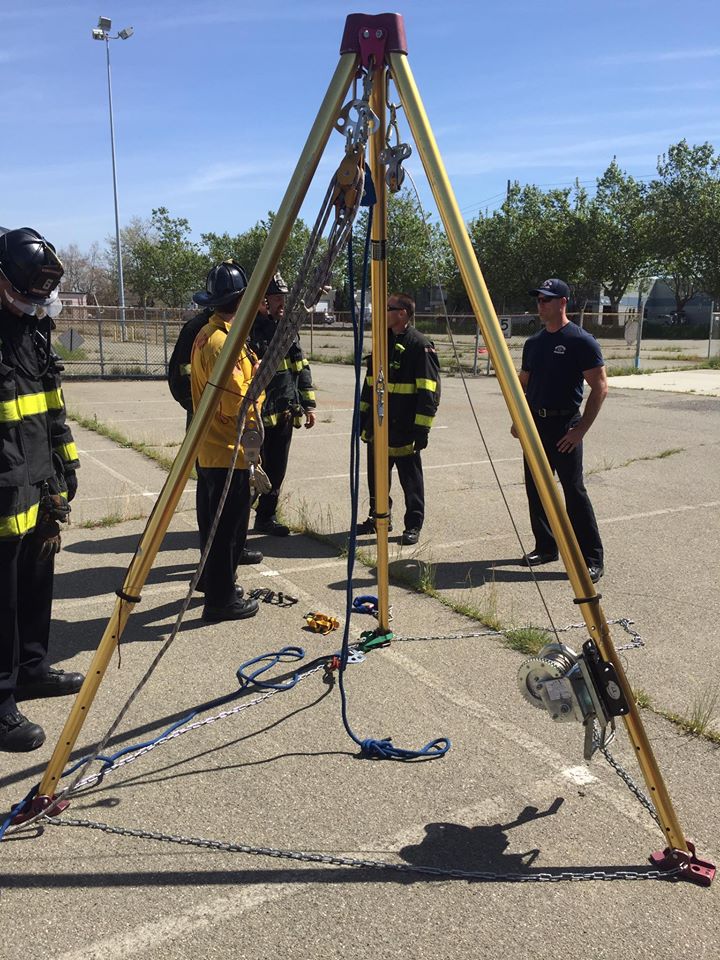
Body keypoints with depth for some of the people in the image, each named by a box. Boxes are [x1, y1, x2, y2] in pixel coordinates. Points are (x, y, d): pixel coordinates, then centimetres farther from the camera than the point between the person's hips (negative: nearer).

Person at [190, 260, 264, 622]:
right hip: (229, 452, -10)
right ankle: (221, 598, 8)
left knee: (214, 520, 20)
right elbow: (236, 404, -23)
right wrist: (257, 379, -8)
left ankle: (212, 578, 34)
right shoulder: (225, 342, -20)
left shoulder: (205, 334, 10)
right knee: (228, 524, -1)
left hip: (208, 447, 10)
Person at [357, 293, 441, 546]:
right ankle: (377, 517, 31)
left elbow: (429, 392, -16)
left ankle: (413, 525, 14)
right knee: (376, 475, 16)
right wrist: (362, 415, 17)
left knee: (410, 478, 3)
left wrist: (422, 427, -19)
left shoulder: (421, 346, -12)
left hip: (404, 428, -8)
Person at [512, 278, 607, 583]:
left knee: (574, 491, -6)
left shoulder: (581, 341, -9)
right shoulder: (533, 342, 11)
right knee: (535, 488, 10)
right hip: (535, 424, 7)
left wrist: (581, 429, -16)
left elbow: (600, 387, -11)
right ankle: (545, 547, 24)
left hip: (564, 426, -7)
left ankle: (592, 560, 2)